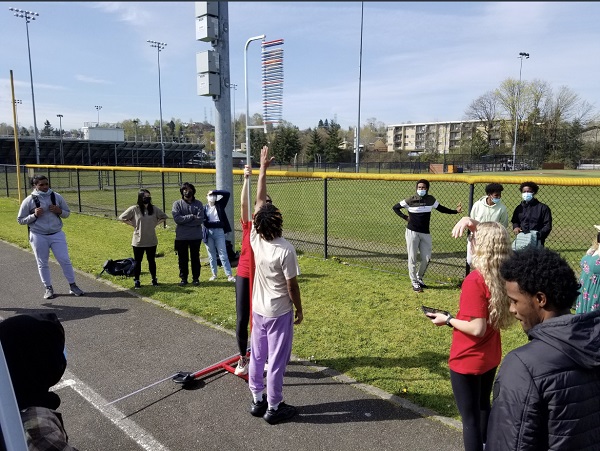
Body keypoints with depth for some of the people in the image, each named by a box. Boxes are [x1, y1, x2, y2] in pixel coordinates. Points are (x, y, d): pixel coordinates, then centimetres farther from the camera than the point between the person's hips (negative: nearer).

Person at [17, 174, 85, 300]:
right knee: (42, 264, 9)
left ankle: (72, 286, 11)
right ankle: (48, 288, 22)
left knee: (65, 260, 1)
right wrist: (34, 215, -16)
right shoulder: (29, 201, -5)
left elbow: (67, 213, 10)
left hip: (57, 234, 1)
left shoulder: (57, 197, 1)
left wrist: (59, 211, -11)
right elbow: (20, 220, 0)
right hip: (38, 236, -1)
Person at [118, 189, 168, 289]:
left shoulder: (154, 209, -1)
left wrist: (155, 224, 1)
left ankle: (154, 279, 26)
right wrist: (133, 225, -6)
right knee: (138, 261, 9)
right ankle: (136, 281, 20)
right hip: (138, 241, -2)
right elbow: (122, 218, -1)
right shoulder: (134, 209, -8)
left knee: (152, 261, 13)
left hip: (151, 241, 2)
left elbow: (164, 217, 13)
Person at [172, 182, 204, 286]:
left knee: (195, 258, 9)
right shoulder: (177, 204, 1)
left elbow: (200, 219, -12)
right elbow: (177, 218, -14)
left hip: (196, 236, 0)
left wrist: (184, 221, -14)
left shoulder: (198, 204, 1)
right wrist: (191, 217, -15)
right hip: (181, 236, 0)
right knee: (182, 258, 9)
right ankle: (183, 278, 21)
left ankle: (196, 278, 21)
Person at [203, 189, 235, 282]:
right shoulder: (204, 208, 3)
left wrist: (214, 191, -4)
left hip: (219, 232, -1)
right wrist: (216, 223, -11)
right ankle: (214, 274, 21)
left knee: (223, 254, -1)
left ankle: (229, 275, -1)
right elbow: (204, 221, -4)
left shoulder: (219, 204, 5)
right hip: (208, 233, 1)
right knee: (211, 255, 10)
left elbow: (227, 193, -3)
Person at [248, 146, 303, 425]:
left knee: (257, 356, 17)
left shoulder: (255, 239, -9)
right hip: (279, 313, -6)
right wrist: (299, 310, -2)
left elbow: (259, 201, -1)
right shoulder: (285, 250, -24)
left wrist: (262, 170, 5)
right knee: (277, 361, 6)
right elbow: (292, 285, -16)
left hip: (258, 310, 6)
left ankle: (257, 401, 32)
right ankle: (274, 408, 19)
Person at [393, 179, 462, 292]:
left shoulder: (431, 199, 2)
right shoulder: (411, 200, -9)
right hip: (412, 232, -4)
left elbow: (441, 208, 13)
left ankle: (419, 278, 28)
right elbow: (395, 207, 1)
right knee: (412, 258, 0)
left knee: (427, 258, 5)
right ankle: (414, 283, 11)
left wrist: (455, 211, 1)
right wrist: (405, 217, -7)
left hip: (425, 233, 4)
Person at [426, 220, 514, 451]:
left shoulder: (475, 280, -28)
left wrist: (448, 320, -13)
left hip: (467, 360, -8)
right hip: (490, 357, 8)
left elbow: (477, 329, -27)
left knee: (470, 417, 8)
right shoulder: (503, 274, -5)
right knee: (483, 406, 27)